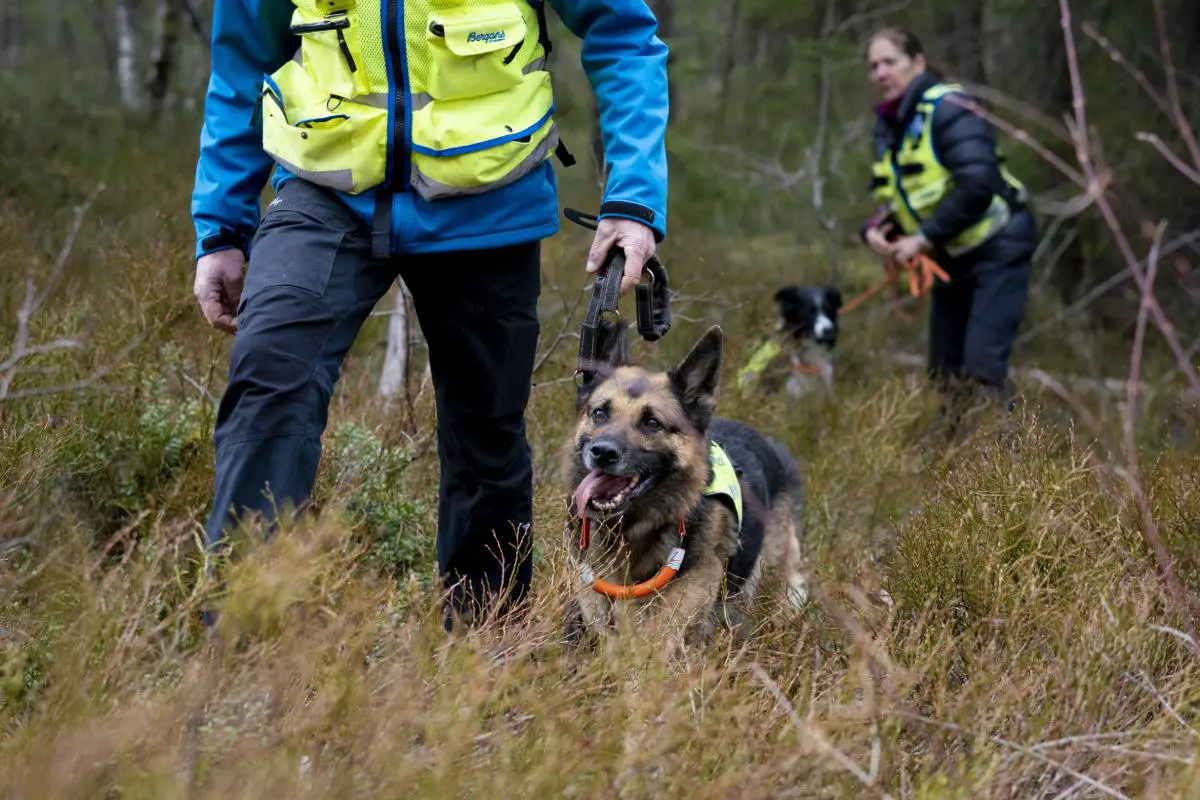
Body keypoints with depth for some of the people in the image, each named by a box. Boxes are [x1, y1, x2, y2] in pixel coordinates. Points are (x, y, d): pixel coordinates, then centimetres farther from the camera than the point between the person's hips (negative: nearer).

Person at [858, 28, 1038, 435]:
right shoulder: (888, 125, 9)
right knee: (944, 372, 9)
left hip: (997, 250, -9)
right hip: (950, 261, 9)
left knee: (981, 366, -19)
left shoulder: (947, 108, -17)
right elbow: (893, 195, 16)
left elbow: (977, 186, -27)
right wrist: (875, 229, -7)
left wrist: (924, 238, -23)